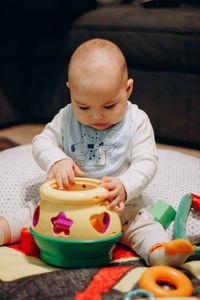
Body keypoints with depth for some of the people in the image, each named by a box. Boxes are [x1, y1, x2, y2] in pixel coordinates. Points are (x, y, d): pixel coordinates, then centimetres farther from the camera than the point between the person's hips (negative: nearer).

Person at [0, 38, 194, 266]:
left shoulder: (137, 121, -9)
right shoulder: (67, 118, -3)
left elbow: (146, 163, -13)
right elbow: (42, 142, 0)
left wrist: (124, 187, -34)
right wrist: (57, 161, -24)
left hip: (119, 205, -2)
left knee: (142, 223, -24)